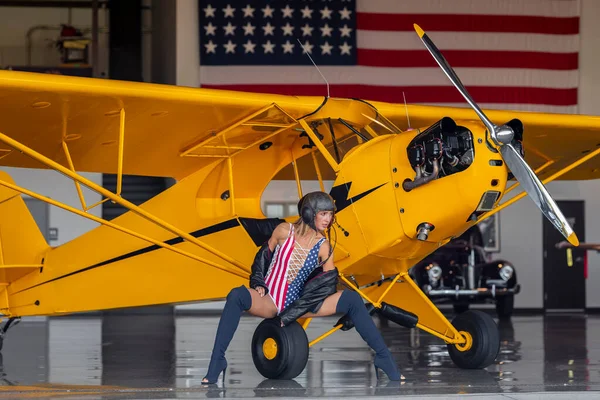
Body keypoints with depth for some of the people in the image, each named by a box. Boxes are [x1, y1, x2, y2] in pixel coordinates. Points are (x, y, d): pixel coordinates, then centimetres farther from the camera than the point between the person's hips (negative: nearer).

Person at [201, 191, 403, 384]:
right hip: (268, 301, -2)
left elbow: (328, 284, -3)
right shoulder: (284, 231, -6)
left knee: (351, 298, -19)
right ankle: (216, 362, -35)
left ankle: (383, 357, -12)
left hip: (297, 304, 2)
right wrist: (258, 283, -3)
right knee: (236, 296, -38)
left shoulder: (323, 246, -3)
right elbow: (264, 256, 9)